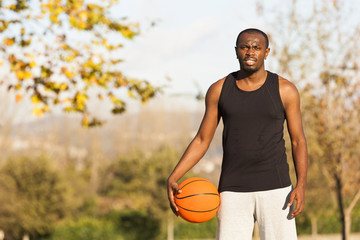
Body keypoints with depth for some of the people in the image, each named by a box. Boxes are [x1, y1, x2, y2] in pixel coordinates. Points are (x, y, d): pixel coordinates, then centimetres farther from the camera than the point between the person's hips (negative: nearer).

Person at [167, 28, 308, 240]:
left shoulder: (285, 90, -1)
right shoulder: (219, 90, 4)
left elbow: (298, 141, 1)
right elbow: (202, 140, 8)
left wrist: (301, 185, -14)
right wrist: (173, 178, -5)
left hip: (275, 189, -1)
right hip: (233, 191, 1)